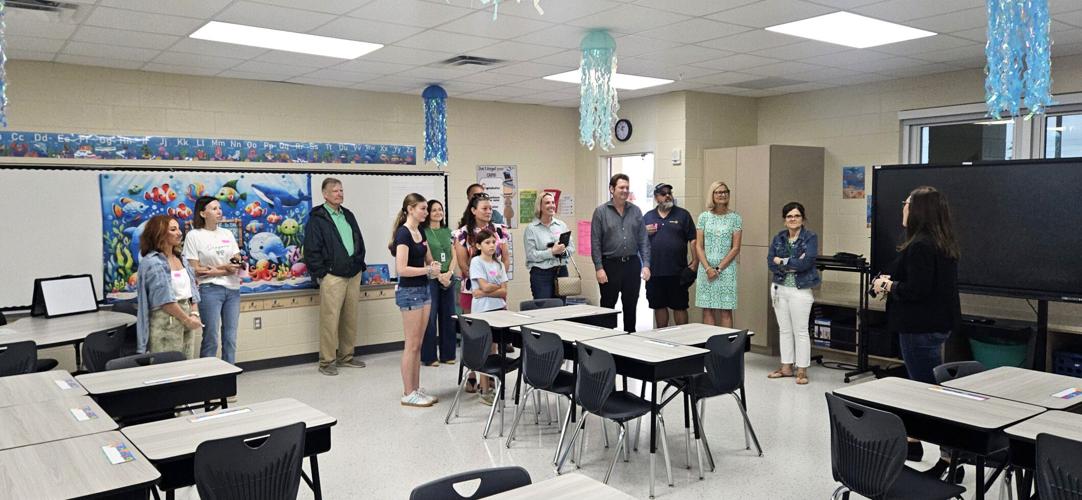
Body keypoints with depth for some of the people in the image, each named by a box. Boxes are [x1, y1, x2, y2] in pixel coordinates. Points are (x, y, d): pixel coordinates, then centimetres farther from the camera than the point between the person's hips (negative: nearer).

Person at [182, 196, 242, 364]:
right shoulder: (194, 235, -3)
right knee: (211, 339, -3)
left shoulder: (227, 233, 11)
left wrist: (233, 265, -12)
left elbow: (237, 262, 11)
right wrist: (223, 270, -13)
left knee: (230, 338, 8)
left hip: (233, 289, 5)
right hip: (210, 289, -5)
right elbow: (195, 270, -8)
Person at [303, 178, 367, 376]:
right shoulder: (317, 218, -5)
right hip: (332, 276, -7)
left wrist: (360, 265, 14)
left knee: (350, 319, 10)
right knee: (330, 319, -6)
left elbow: (359, 242, 23)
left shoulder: (348, 215, 17)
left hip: (354, 275, 7)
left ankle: (346, 356, 21)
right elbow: (311, 250, -9)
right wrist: (320, 274, -12)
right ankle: (327, 361, 3)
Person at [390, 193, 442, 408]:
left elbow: (428, 259, 22)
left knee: (418, 344, 12)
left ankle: (416, 389, 20)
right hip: (409, 292, -9)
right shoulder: (403, 233, -16)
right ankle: (408, 394, 7)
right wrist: (428, 270, -16)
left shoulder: (420, 231, 10)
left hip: (423, 289, 9)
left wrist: (433, 265, 0)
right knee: (411, 345, -2)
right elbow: (401, 269, -23)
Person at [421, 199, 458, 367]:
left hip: (448, 278, 5)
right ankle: (429, 356, 6)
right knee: (430, 317, -3)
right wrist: (439, 276, -13)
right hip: (430, 278, -5)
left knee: (448, 316, 8)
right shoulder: (423, 232, -3)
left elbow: (453, 256, 11)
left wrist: (449, 274, -5)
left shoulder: (448, 232, 14)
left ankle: (447, 354, 17)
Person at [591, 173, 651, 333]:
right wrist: (599, 268, -11)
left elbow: (643, 240, 7)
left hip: (632, 264, 3)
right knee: (607, 306, 5)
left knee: (631, 306, 11)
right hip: (610, 265, -3)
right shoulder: (601, 211, -2)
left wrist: (646, 264, -2)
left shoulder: (635, 211, 8)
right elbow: (595, 243, -5)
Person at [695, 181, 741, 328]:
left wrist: (718, 268, -8)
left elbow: (736, 248, -1)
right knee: (707, 310, 2)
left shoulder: (735, 218, 3)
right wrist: (708, 268, -8)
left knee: (726, 311, -1)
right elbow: (698, 246, 4)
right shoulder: (704, 217, 7)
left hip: (727, 269, -1)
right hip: (706, 269, 1)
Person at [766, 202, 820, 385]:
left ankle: (802, 370, 9)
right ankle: (786, 367, 22)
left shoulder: (810, 237, -5)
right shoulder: (778, 238, 8)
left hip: (800, 290, -5)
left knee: (801, 331, 0)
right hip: (779, 288, 5)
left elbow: (806, 262, -19)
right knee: (784, 329, 12)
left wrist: (782, 262, -9)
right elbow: (770, 262, -3)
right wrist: (793, 265, -15)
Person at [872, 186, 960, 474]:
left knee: (928, 387, -6)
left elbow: (916, 290, -27)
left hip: (921, 328, -11)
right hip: (939, 323, 11)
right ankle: (912, 443, 32)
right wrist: (892, 280, 9)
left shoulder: (920, 246, -21)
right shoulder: (944, 245, 11)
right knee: (922, 383, 19)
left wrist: (888, 286, -10)